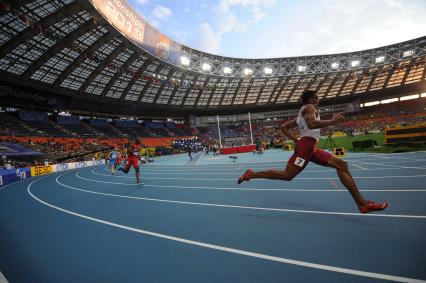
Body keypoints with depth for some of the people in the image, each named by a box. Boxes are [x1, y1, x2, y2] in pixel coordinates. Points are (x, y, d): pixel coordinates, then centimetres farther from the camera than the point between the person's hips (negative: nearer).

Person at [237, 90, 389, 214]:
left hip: (310, 147, 10)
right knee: (287, 175, -11)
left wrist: (296, 140, 22)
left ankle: (362, 203, 6)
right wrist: (332, 121, -14)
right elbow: (312, 124, -22)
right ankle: (251, 174, -2)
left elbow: (284, 127, 26)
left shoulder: (301, 114, 27)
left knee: (341, 164, 7)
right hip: (306, 145, -10)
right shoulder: (309, 107, 0)